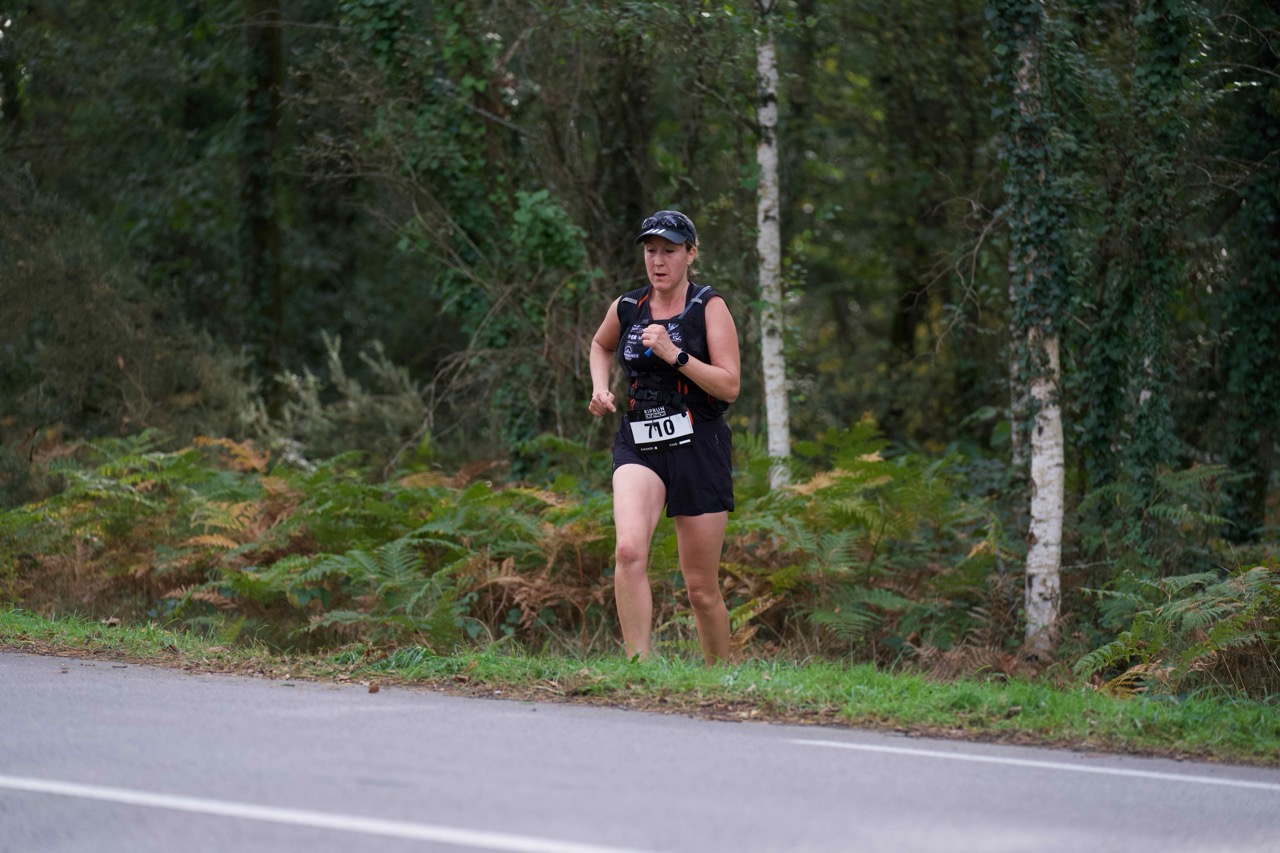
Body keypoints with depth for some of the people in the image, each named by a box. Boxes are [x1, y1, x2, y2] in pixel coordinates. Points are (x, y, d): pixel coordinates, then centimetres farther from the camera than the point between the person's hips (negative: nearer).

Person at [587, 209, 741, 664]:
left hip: (699, 446, -2)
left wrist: (674, 354, -19)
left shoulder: (708, 307, -2)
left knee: (702, 589, 4)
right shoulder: (626, 308, 7)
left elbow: (730, 386, -10)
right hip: (639, 445, 2)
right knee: (629, 550, -28)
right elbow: (601, 344, 31)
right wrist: (600, 388, 12)